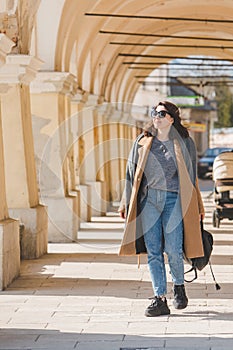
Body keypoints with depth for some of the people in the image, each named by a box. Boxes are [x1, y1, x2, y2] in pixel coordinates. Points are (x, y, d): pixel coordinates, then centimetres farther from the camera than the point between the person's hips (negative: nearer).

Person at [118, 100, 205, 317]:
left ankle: (179, 286, 20)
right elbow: (132, 173, 15)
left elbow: (192, 175, 11)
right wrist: (125, 203, 13)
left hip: (174, 200, -2)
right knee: (153, 250, -3)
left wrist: (197, 207, 10)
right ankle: (160, 299, 3)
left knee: (172, 249, -9)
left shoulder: (184, 143, 7)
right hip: (149, 199, 2)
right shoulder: (143, 142, 11)